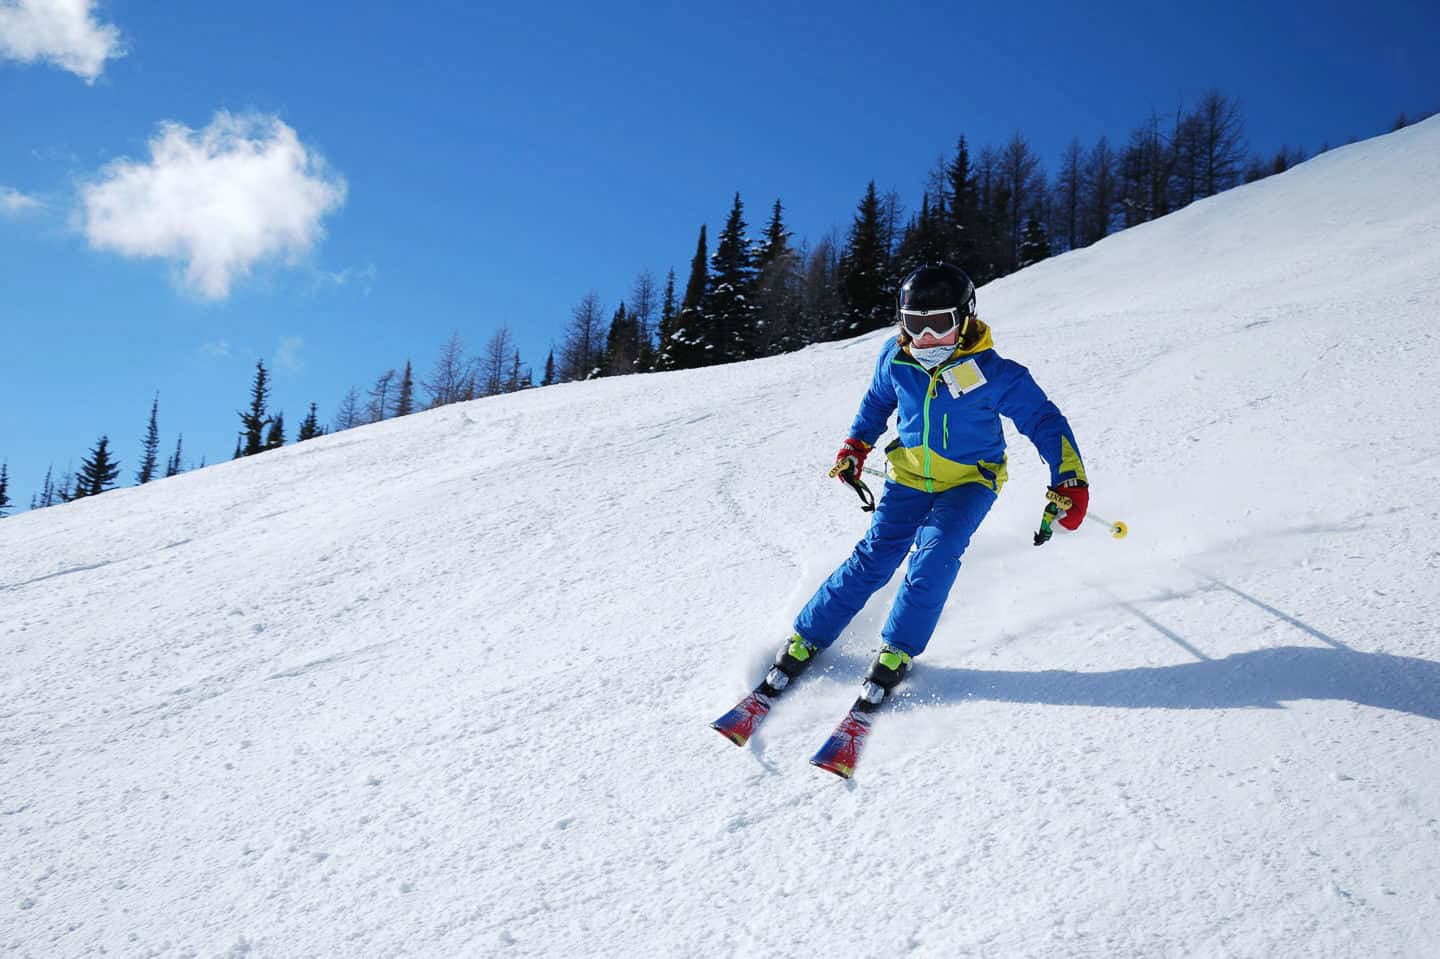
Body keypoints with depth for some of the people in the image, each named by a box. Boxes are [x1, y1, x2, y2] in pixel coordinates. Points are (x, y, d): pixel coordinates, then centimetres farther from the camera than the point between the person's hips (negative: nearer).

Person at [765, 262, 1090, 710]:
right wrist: (857, 445, 8)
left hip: (970, 480, -2)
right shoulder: (895, 359, -10)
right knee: (874, 556, -8)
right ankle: (807, 638, 4)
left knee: (935, 552, -25)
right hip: (909, 475, 3)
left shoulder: (994, 373, -22)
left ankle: (896, 651, -11)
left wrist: (1069, 481, -22)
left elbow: (1044, 421, -14)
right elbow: (878, 400, 13)